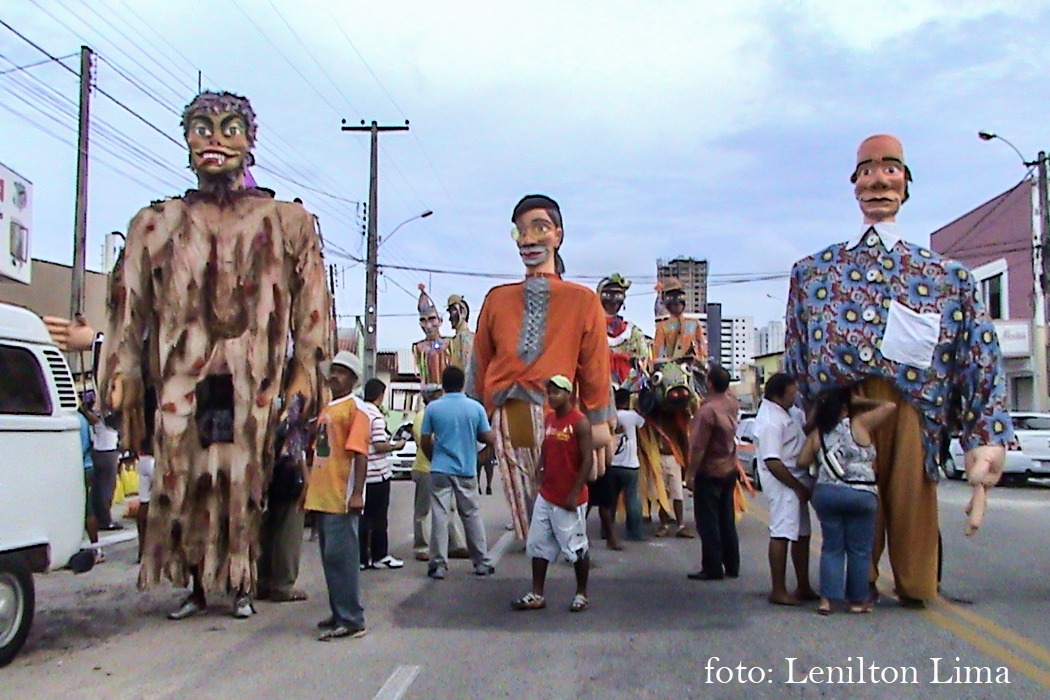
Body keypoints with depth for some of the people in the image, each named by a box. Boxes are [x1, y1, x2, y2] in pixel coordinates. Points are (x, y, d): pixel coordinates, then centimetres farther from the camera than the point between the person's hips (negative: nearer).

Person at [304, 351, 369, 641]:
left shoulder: (355, 408, -7)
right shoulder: (327, 409, 19)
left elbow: (360, 454, -15)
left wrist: (357, 494, -21)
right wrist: (310, 487, 21)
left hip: (341, 498, -9)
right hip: (321, 497, 9)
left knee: (340, 556, -8)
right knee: (330, 557, 13)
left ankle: (351, 620, -3)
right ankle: (339, 614, 22)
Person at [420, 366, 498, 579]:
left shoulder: (433, 408, -4)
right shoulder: (475, 407, -3)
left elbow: (425, 442, 0)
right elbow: (490, 439, -3)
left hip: (440, 470, -1)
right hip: (467, 470, 1)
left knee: (439, 516, 3)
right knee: (472, 515, 11)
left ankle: (438, 564, 3)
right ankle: (482, 562, 18)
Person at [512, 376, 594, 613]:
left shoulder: (579, 422, -13)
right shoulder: (549, 420, 10)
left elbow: (587, 460, -16)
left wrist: (575, 493, -18)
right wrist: (542, 481, 9)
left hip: (569, 499, -7)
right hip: (546, 496, 7)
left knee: (576, 547, 5)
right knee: (538, 545, 7)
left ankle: (581, 594, 20)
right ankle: (537, 595, 14)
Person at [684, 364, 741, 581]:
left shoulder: (708, 410, -23)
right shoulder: (732, 403, -1)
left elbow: (698, 447, -21)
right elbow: (726, 391, 26)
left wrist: (690, 473, -13)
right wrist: (717, 372, 27)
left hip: (709, 472, -8)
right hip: (729, 470, 8)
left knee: (708, 522, 0)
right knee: (727, 520, 14)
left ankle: (713, 569, 4)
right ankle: (732, 566, 21)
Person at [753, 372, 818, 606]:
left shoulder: (787, 412, 10)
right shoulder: (771, 422, -21)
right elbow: (772, 462, -25)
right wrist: (797, 487, -18)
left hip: (797, 481, 10)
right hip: (783, 483, -10)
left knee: (802, 533, 15)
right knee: (782, 534, -6)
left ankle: (803, 587, 25)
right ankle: (779, 591, 1)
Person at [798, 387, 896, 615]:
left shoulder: (818, 433, 7)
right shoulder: (859, 424, -2)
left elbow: (802, 461, 5)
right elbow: (889, 406, 3)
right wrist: (863, 402, 13)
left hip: (826, 493, 3)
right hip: (861, 494, -3)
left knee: (832, 547, 10)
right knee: (859, 550, 8)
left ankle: (827, 598, 5)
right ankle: (858, 600, 15)